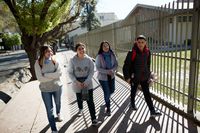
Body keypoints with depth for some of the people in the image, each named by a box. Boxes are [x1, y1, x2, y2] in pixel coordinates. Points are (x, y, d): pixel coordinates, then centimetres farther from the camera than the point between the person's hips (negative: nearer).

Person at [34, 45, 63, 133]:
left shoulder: (55, 61, -8)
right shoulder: (38, 63, -12)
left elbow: (59, 73, -19)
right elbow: (40, 78, -19)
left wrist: (46, 74, -22)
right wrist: (53, 76, -18)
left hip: (57, 87, 2)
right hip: (45, 89, -2)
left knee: (58, 103, 26)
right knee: (49, 110, 4)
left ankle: (58, 114, 59)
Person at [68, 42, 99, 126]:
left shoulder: (88, 59, -12)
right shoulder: (72, 60, -15)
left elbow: (91, 71, -7)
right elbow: (70, 73, -9)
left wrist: (86, 82, -17)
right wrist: (77, 82, -19)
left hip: (87, 82, 0)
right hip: (77, 83, 1)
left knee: (90, 100, -1)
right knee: (79, 98, 22)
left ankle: (93, 118, 12)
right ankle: (80, 109, 54)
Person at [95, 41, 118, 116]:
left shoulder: (112, 55, -4)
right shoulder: (99, 56, -15)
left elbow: (116, 64, 1)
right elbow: (98, 68, -15)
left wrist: (112, 70, -19)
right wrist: (107, 72, -25)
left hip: (111, 76, 5)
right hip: (103, 77, -4)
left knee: (112, 90, 18)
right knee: (107, 92, 1)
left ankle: (106, 99, 54)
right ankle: (108, 108, 23)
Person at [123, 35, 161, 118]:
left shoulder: (147, 52, -3)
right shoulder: (132, 53, -19)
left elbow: (148, 64, 11)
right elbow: (126, 65, -16)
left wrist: (148, 74, 16)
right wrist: (127, 77, -17)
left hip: (144, 77, 3)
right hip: (134, 77, -3)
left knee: (147, 94, 5)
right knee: (133, 91, 18)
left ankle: (152, 111, 12)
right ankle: (132, 103, 45)